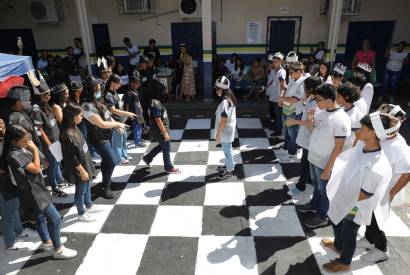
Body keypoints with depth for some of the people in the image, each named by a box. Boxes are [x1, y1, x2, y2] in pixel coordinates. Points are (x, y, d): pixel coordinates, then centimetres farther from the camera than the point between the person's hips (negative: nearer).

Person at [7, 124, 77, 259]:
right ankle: (58, 250, 10)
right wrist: (35, 150, -18)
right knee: (55, 218, -4)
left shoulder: (21, 148, 1)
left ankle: (47, 242, 44)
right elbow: (36, 169, -23)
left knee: (41, 216, 25)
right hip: (33, 191, -10)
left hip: (37, 188, 10)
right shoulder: (15, 155, -26)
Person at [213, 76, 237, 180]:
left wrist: (218, 135, -19)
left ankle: (229, 171, 23)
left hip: (225, 132, -9)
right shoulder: (230, 98, 2)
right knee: (227, 150, 25)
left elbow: (223, 120, -26)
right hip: (229, 129, 9)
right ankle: (229, 165, 43)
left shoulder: (225, 102, -28)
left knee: (227, 151, 7)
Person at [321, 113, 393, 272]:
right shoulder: (362, 146, -13)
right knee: (336, 222, 30)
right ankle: (338, 245, 59)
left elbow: (365, 194, -26)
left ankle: (344, 263, 45)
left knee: (348, 235, 18)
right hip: (343, 199, 7)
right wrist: (338, 193, 5)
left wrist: (347, 200, -11)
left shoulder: (376, 167, -38)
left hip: (355, 208, -7)